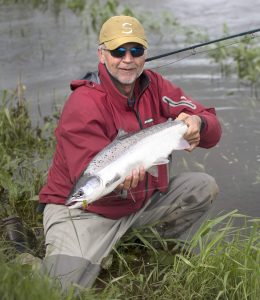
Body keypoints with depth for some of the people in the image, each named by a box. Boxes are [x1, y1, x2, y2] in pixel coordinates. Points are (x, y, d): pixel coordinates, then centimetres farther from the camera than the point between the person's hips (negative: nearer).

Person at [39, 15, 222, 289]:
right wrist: (118, 182, -49)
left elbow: (212, 130, -7)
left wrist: (198, 122, -31)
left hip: (141, 199, 6)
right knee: (67, 283, -25)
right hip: (84, 210, -6)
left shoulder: (154, 87, -3)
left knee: (204, 187, -1)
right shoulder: (83, 104, -21)